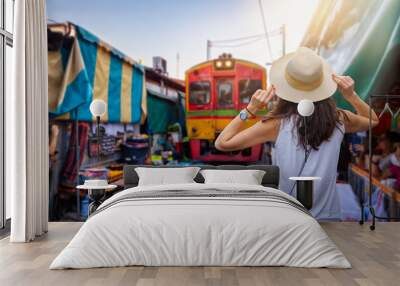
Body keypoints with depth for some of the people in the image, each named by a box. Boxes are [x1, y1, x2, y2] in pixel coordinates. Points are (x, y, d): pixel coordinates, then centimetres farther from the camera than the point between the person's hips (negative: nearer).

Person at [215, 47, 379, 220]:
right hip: (329, 217, 3)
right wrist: (351, 96, 1)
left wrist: (250, 110, -15)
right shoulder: (338, 120, -9)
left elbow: (222, 143, -15)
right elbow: (373, 121, 15)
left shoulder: (278, 125, -19)